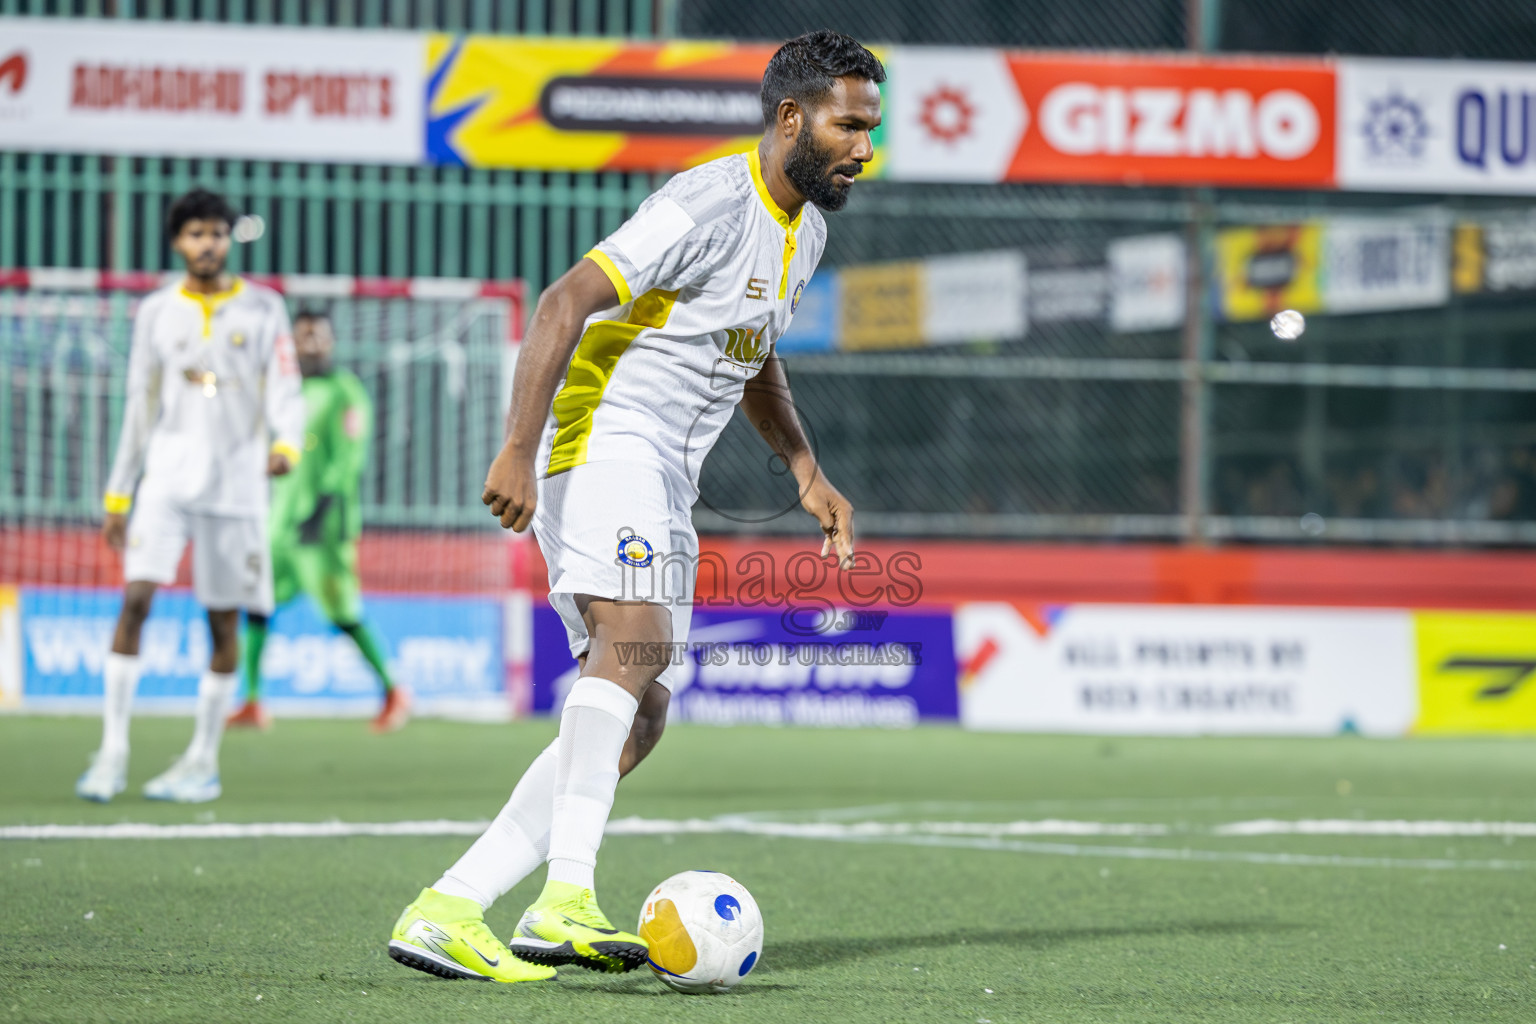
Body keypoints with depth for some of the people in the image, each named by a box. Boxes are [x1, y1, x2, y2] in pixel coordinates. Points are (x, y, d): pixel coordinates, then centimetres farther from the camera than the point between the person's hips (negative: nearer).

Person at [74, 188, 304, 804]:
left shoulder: (262, 309, 5)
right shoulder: (157, 313, 10)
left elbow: (285, 392, -1)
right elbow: (140, 407, 14)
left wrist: (286, 445, -23)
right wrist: (118, 497, 12)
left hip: (236, 482, 0)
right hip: (167, 476, 1)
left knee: (224, 621, 2)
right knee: (136, 597, -15)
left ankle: (204, 762, 13)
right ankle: (113, 753, -14)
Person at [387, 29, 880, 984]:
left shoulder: (805, 232, 16)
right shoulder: (708, 207, -15)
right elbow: (565, 304, -21)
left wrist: (806, 470, 21)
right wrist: (519, 450, -28)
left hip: (664, 479, 10)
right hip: (601, 444, -10)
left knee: (637, 713, 2)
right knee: (633, 646, -30)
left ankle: (446, 911, -1)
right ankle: (568, 899, -43)